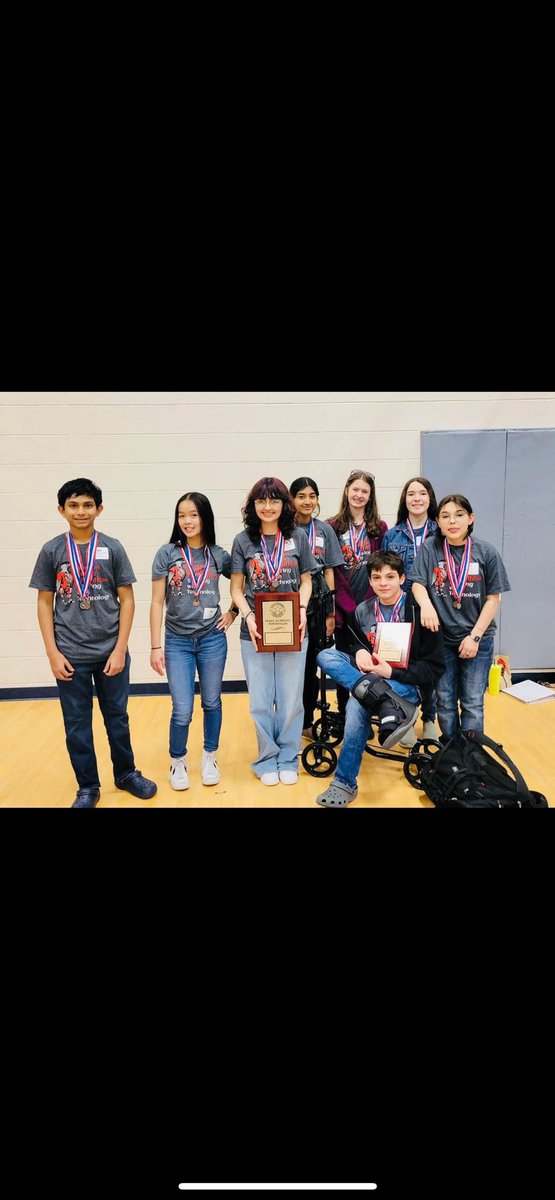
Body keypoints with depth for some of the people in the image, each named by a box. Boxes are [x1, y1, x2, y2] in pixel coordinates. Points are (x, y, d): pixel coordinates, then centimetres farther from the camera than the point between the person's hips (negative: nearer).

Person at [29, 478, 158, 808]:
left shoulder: (112, 548, -1)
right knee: (77, 725, 10)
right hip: (70, 655, 0)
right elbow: (45, 604, 3)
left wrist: (120, 649, -6)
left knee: (117, 718, 13)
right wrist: (53, 652, -3)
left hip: (110, 653, 0)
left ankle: (126, 774, 32)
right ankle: (88, 787, 26)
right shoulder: (52, 551, 0)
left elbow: (127, 600, 0)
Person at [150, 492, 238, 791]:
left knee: (211, 703, 12)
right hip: (177, 641, -1)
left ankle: (209, 758, 33)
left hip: (212, 639, 1)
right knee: (182, 710, -1)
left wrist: (233, 612, 2)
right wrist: (155, 647, -5)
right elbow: (157, 603, -3)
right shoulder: (167, 553, -4)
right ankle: (177, 762, 24)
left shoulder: (219, 555, 0)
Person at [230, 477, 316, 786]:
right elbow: (237, 588, 3)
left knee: (291, 700, 7)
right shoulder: (243, 540, 1)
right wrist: (248, 616, -13)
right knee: (260, 702, 7)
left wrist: (302, 609, -10)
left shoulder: (298, 536, 2)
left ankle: (288, 759, 25)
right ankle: (267, 760, 25)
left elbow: (306, 581, 7)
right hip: (255, 632, 0)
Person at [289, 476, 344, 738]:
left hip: (316, 609, 2)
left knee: (310, 667, 11)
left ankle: (307, 722, 25)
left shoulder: (324, 530, 6)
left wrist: (331, 612, 2)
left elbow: (329, 572, 5)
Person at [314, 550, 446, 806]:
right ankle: (392, 708, -35)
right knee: (326, 655, -19)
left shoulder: (418, 612, -10)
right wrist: (359, 652, -6)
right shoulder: (362, 611, 4)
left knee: (357, 705, -34)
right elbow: (353, 642, 19)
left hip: (406, 684, -6)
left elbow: (434, 668, -9)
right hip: (369, 676, 6)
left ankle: (345, 783, -18)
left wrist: (391, 672, -20)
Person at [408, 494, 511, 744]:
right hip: (441, 637, 1)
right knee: (445, 702, 11)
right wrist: (425, 603, -29)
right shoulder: (430, 548, -1)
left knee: (472, 704, 1)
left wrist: (475, 636, -8)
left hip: (477, 639, -1)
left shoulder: (487, 553, -4)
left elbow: (493, 598, -2)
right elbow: (418, 583, -6)